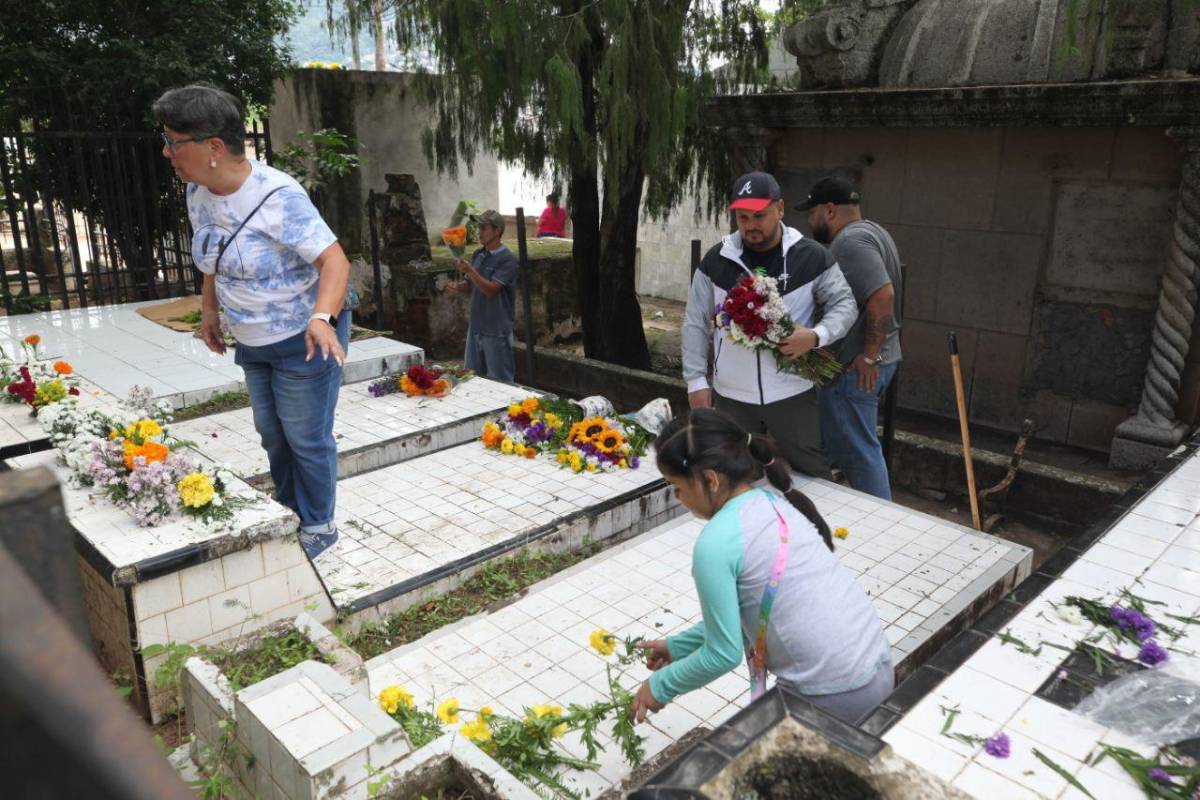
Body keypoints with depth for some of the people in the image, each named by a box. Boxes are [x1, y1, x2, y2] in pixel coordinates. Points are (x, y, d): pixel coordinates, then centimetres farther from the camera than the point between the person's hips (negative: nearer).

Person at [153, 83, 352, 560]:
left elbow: (334, 260, -30)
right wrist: (209, 307, 11)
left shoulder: (277, 197, -27)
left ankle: (318, 525, 23)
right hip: (252, 341, 8)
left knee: (306, 437, 3)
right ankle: (289, 513, 40)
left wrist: (322, 317, -45)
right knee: (270, 432, 20)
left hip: (304, 338, -8)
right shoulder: (198, 193, -2)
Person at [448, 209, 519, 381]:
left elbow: (491, 289, -21)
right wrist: (458, 286, -6)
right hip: (475, 327, 8)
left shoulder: (507, 259, -14)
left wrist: (469, 270, -29)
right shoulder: (477, 254, 8)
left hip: (496, 330, -7)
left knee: (499, 381, 1)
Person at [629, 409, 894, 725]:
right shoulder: (776, 502, 6)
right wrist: (678, 645, 22)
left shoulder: (715, 543, -19)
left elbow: (724, 655, -10)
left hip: (833, 698, -8)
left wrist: (661, 685, 5)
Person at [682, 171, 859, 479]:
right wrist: (696, 380, -1)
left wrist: (817, 335, -20)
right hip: (731, 396, 2)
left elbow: (844, 304, 1)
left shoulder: (811, 257, -4)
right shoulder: (716, 260, 0)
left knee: (811, 475, 8)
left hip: (793, 394, -1)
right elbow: (696, 323, 4)